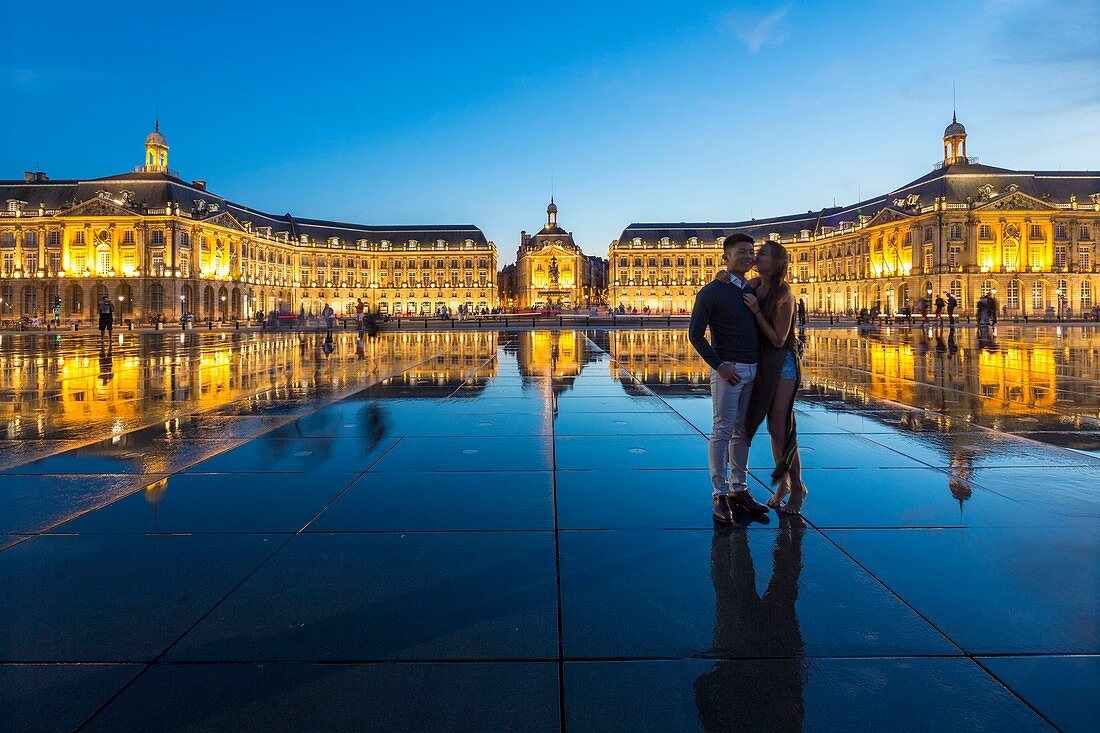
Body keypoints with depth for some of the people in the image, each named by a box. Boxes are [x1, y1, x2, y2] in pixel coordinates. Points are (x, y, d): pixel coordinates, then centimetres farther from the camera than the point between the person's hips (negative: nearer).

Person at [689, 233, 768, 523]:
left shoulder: (752, 290, 14)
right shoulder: (712, 292, -6)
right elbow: (695, 333, -9)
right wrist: (719, 365, -15)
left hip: (753, 369, 7)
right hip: (728, 369, -6)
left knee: (743, 432, 11)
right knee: (722, 431, -4)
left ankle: (739, 489, 19)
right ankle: (719, 495, 1)